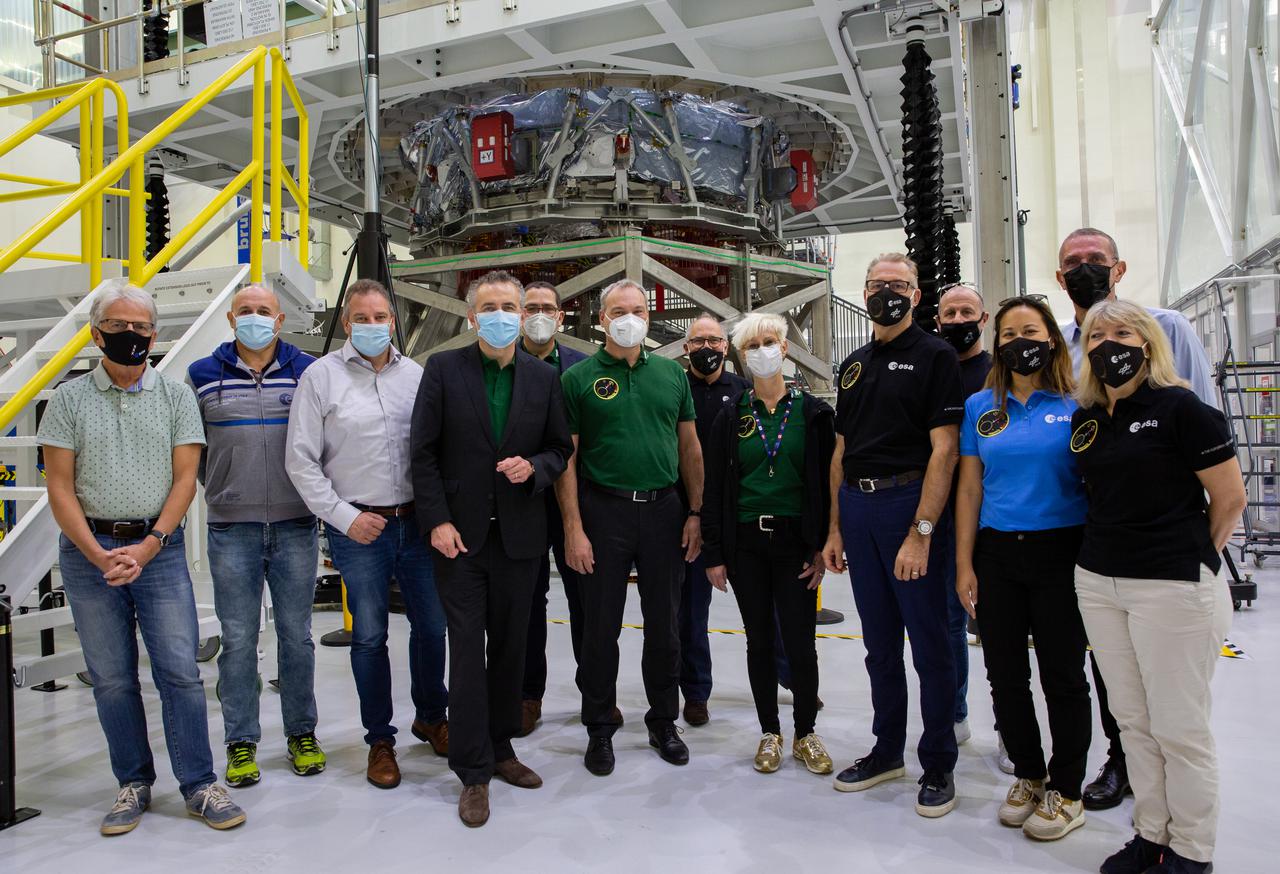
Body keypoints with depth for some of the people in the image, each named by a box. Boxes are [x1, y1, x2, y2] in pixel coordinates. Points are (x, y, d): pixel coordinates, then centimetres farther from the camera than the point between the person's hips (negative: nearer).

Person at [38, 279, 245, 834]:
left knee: (180, 669, -2)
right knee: (111, 678, 8)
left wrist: (147, 547, -12)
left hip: (160, 548, -1)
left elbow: (185, 478, -1)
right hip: (88, 550, 1)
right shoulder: (70, 399, 5)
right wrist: (99, 556, -11)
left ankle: (199, 786, 8)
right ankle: (134, 785, 22)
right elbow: (59, 487, 0)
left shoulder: (175, 397, 5)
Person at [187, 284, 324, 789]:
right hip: (231, 529, 0)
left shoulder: (308, 371, 3)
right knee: (238, 640, 5)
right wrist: (218, 487, 12)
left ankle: (301, 734, 22)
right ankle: (240, 742, 19)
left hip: (296, 526, 0)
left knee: (296, 635, 8)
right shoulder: (202, 375, 5)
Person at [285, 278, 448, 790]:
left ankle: (431, 718, 34)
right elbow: (301, 461, -3)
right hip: (358, 529, -2)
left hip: (416, 522, 3)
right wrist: (345, 517, -8)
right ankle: (380, 740, 25)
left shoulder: (415, 374, 5)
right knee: (369, 636, 8)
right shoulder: (321, 375, -3)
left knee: (432, 626, 11)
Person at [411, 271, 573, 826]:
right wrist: (437, 521, -10)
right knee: (467, 650, 1)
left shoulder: (544, 377, 5)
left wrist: (534, 467, -11)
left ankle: (500, 749, 29)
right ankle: (474, 774, 12)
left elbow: (561, 447, 10)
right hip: (460, 533, -2)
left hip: (519, 535, 3)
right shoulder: (443, 369, -2)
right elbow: (424, 452, -3)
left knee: (510, 648, 12)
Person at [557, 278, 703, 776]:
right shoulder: (579, 378, -1)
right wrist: (573, 528, -10)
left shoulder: (672, 374, 9)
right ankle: (600, 729, 23)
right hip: (604, 511, -3)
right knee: (601, 627, 7)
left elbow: (690, 447, 11)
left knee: (664, 625, 12)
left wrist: (695, 513, 5)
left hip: (664, 511, 3)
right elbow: (566, 458, -4)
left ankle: (664, 721, 30)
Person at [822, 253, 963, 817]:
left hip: (910, 502, -6)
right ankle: (887, 751, 28)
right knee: (880, 643, 15)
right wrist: (835, 528, 11)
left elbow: (944, 450, -12)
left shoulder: (935, 356, -4)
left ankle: (938, 765, 18)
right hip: (857, 507, 6)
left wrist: (921, 532, -19)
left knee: (928, 643, 3)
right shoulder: (853, 366, 16)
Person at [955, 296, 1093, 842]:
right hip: (996, 553, 3)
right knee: (1005, 675, 10)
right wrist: (964, 564, 3)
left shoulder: (1077, 405, -1)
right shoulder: (980, 407, 7)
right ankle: (1028, 775, 30)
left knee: (1063, 675, 6)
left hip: (1060, 552, -3)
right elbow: (969, 488, 7)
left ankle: (1066, 791, 24)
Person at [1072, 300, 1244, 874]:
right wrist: (1109, 548, 14)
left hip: (1173, 586, -6)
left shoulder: (1178, 407, -9)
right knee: (1132, 720, 14)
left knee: (1179, 726, 4)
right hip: (1097, 583, 6)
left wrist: (1195, 558, 4)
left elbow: (1230, 497, -6)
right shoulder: (1085, 420, 9)